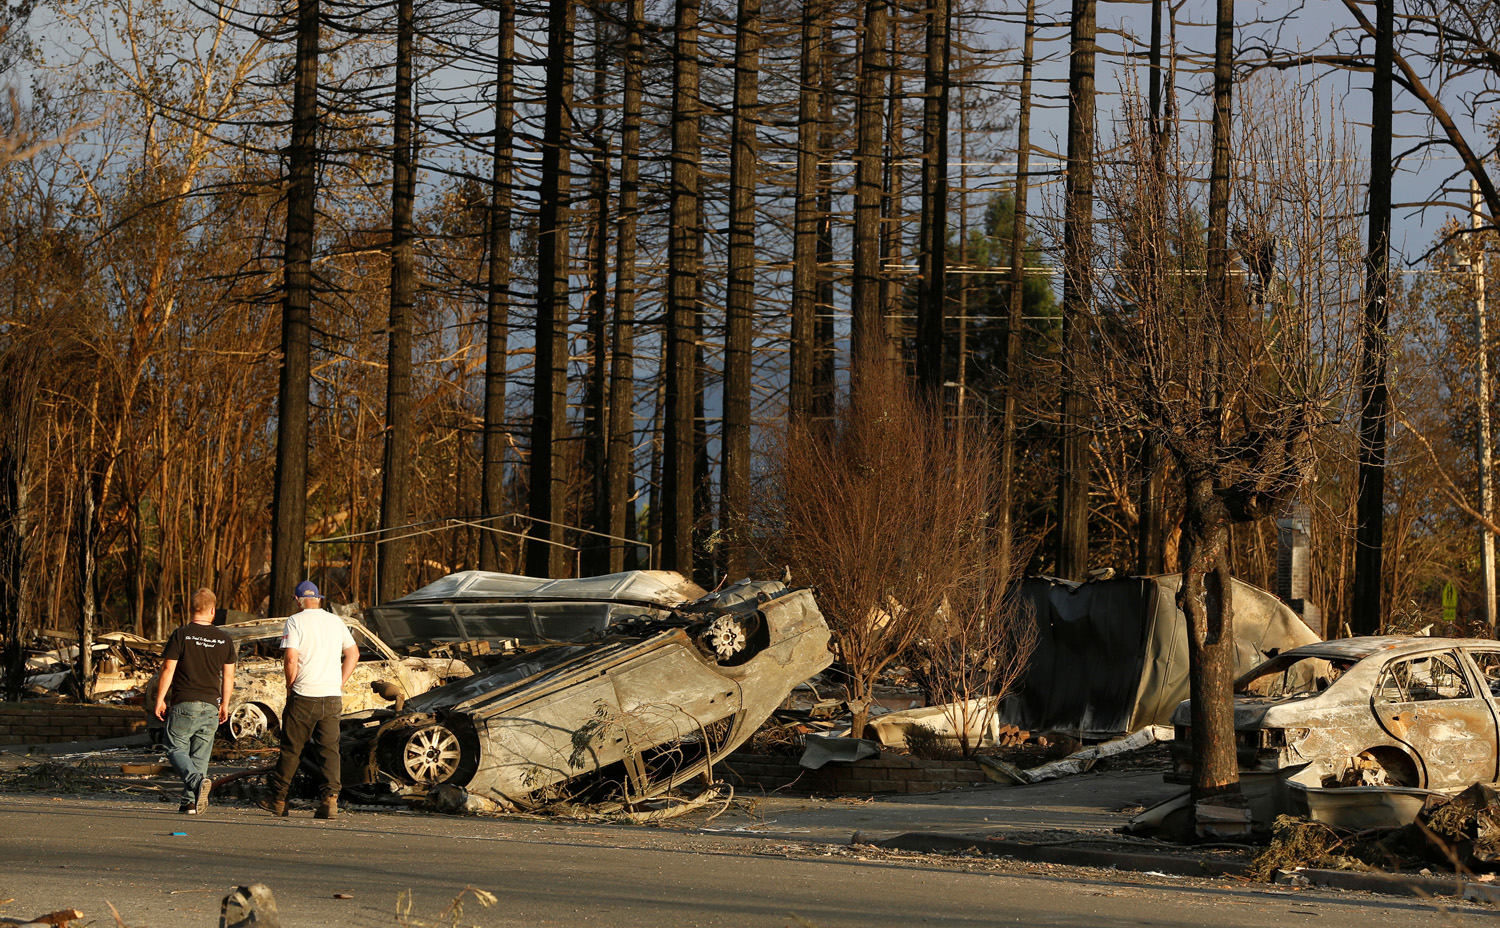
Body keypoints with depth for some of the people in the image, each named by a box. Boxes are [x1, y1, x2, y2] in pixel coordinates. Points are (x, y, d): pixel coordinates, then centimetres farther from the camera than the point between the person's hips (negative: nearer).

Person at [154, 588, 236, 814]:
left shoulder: (181, 635, -7)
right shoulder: (224, 639, 4)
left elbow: (168, 670, -8)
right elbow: (228, 676, 9)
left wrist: (160, 700, 0)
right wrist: (224, 704, 19)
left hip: (184, 705, -4)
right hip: (210, 706, 4)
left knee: (176, 749, 3)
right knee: (200, 755, 10)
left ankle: (197, 781, -22)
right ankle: (190, 802, 8)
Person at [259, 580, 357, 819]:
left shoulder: (296, 622, -5)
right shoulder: (336, 622, 11)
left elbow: (291, 658, -14)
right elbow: (353, 654, 16)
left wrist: (290, 687, 0)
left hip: (304, 695, -4)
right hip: (332, 698, 4)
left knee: (291, 749, 7)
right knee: (329, 750, 3)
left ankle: (278, 799, 16)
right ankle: (330, 799, -10)